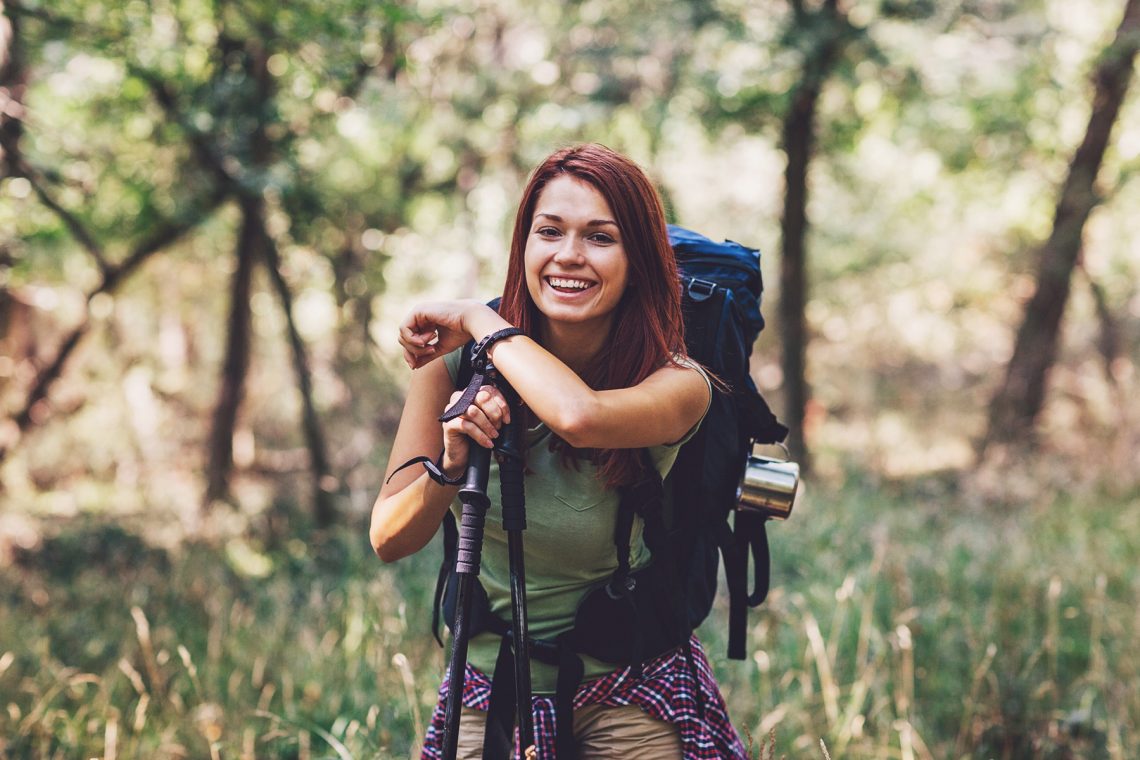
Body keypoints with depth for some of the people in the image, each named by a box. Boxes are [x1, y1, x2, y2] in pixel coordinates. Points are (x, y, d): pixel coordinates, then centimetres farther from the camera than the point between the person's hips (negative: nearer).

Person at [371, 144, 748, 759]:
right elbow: (389, 541, -10)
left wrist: (480, 321, -26)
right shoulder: (458, 361, -11)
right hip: (486, 695, 2)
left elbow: (580, 417, -42)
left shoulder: (677, 384, -18)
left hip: (629, 701, -2)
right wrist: (450, 468, -30)